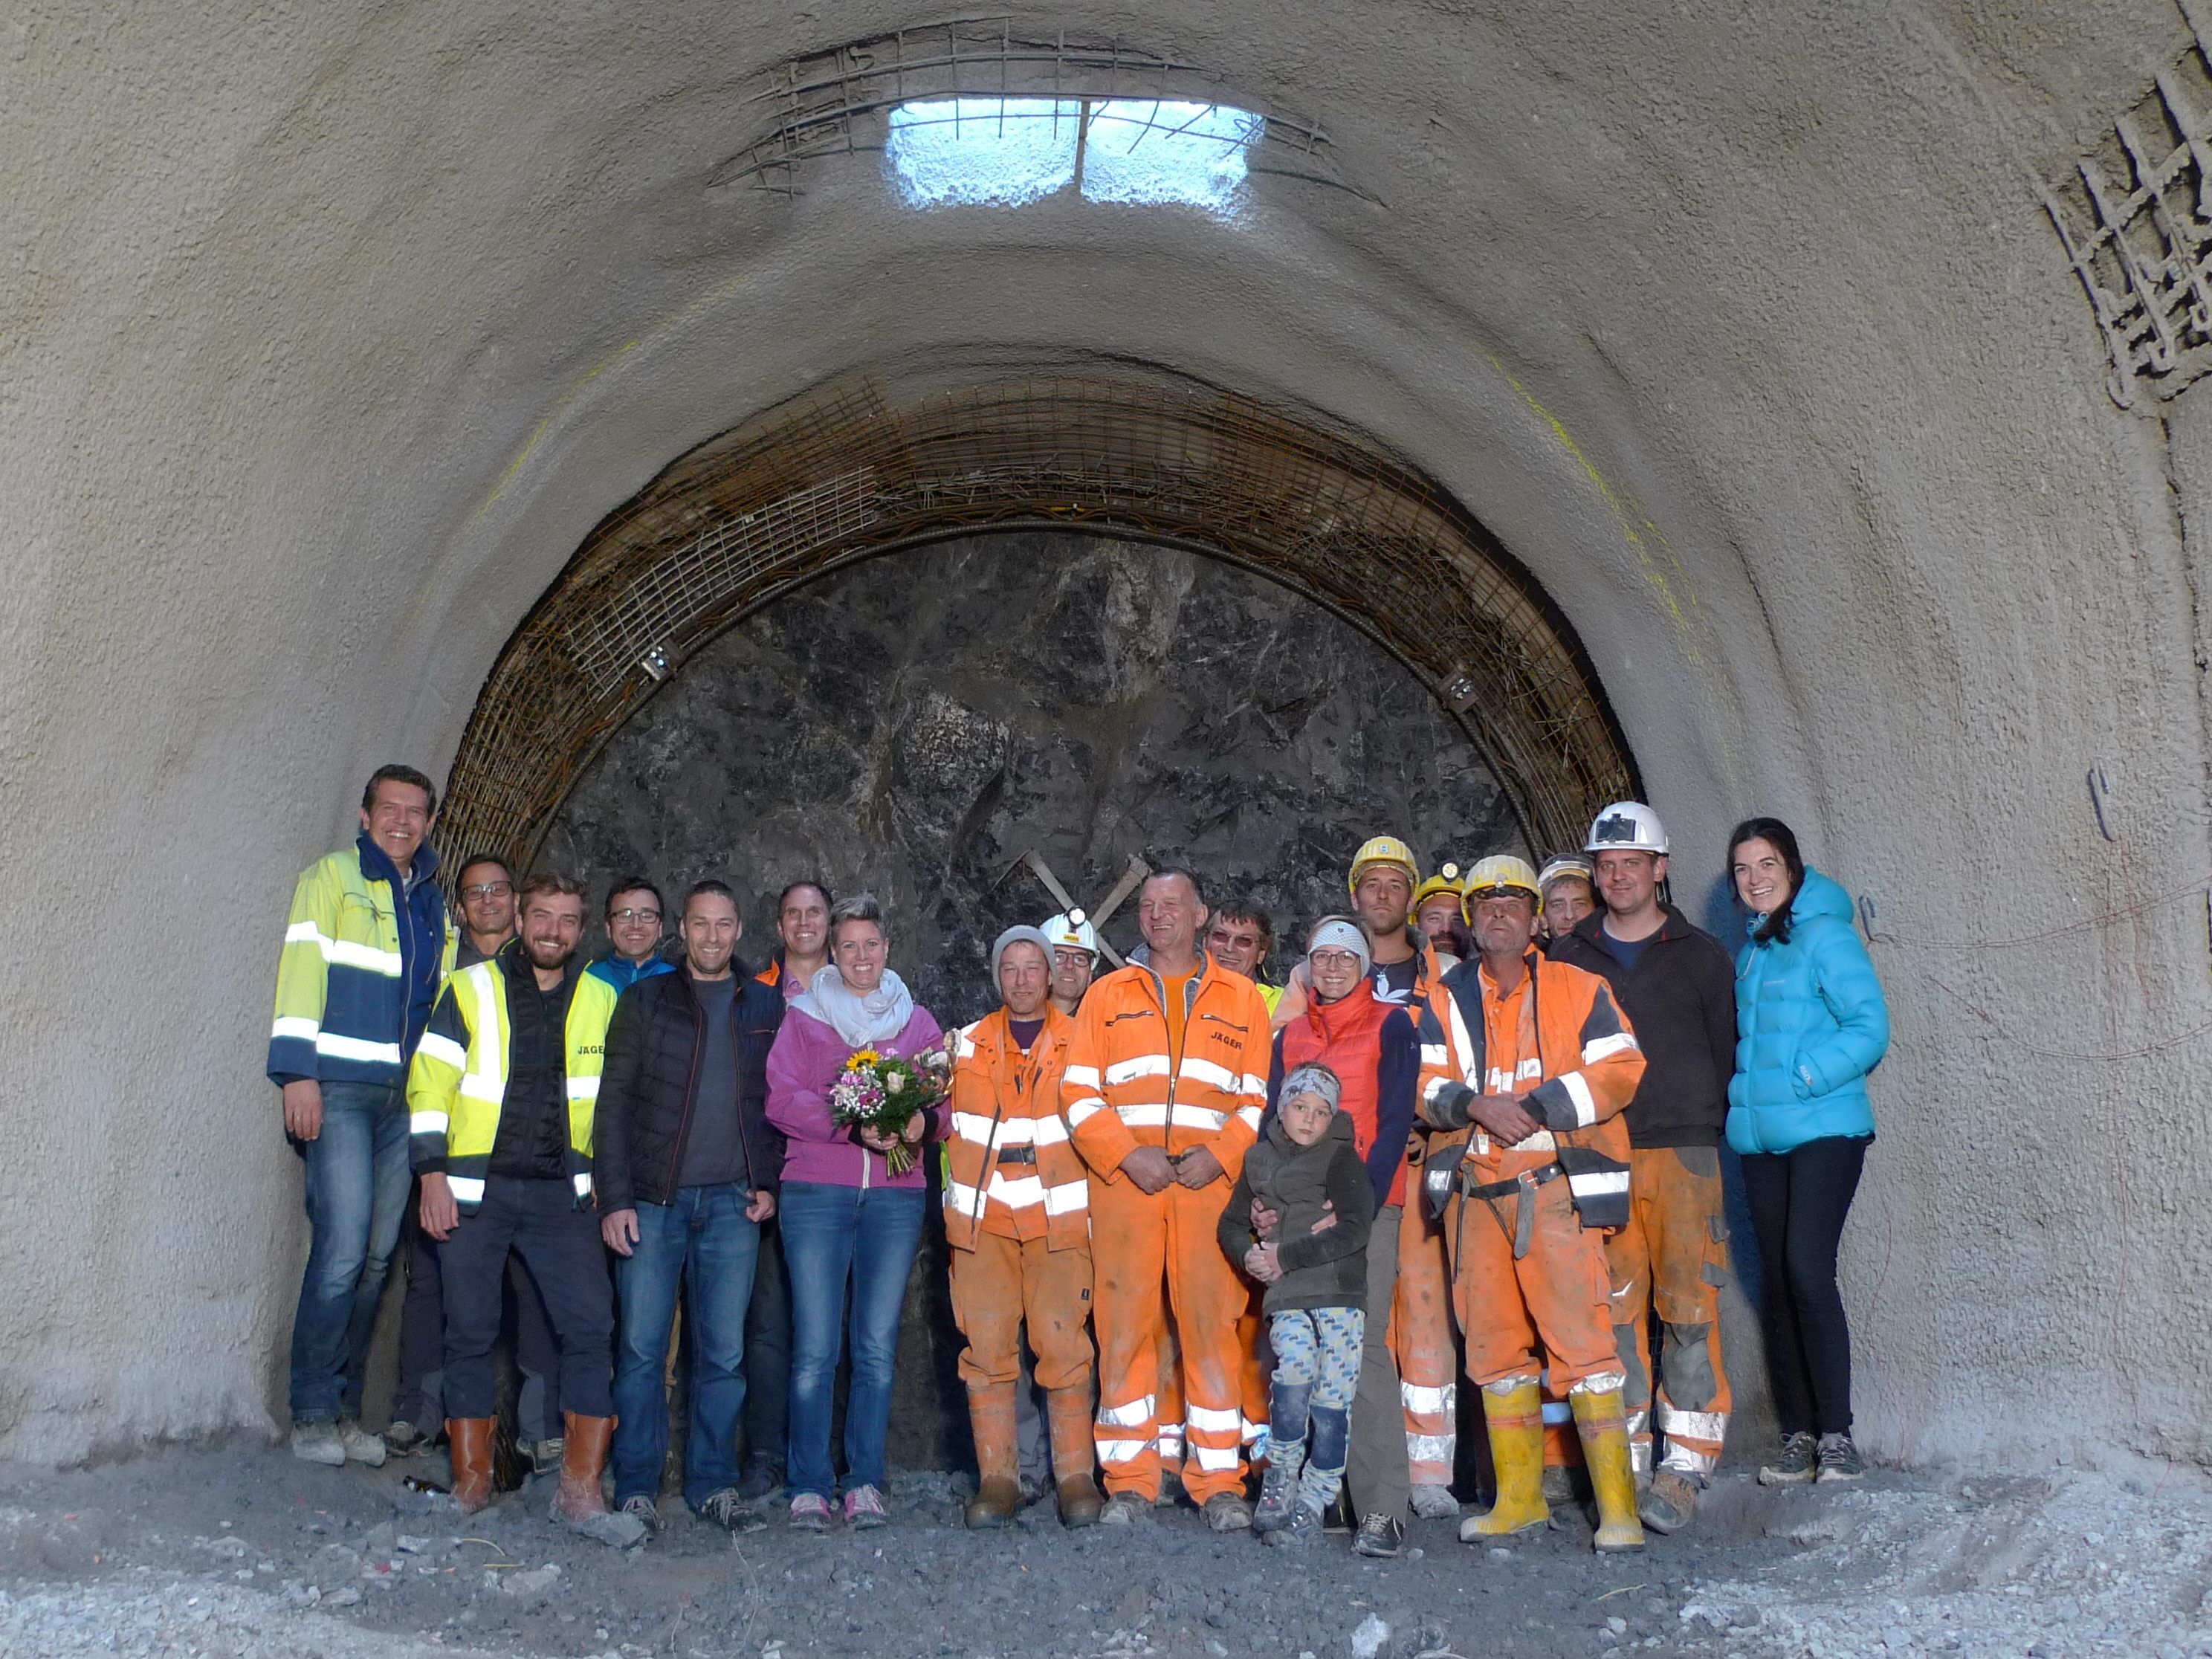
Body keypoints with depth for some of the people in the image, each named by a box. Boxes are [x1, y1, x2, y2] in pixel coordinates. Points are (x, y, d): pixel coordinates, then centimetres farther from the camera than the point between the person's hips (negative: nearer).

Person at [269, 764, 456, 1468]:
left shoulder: (436, 904, 18)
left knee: (377, 1257, 5)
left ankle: (346, 1409, 14)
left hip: (407, 1095, 5)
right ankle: (312, 1413, -1)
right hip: (340, 1089, -5)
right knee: (344, 1248, -12)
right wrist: (298, 1073, -14)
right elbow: (302, 968, -5)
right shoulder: (332, 877, 3)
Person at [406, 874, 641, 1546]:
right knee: (470, 1335, 5)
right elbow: (430, 1084, 0)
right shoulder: (472, 989, 2)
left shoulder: (601, 1001, 8)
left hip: (562, 1193, 2)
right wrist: (433, 1176, -7)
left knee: (591, 1328, -7)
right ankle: (471, 1486, 18)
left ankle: (580, 1491, -2)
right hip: (475, 1189, -1)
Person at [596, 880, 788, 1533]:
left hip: (733, 1203, 1)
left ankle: (714, 1484, 14)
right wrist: (614, 1198, -5)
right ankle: (637, 1488, 10)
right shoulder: (646, 1000, 6)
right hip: (654, 1201, -1)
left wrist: (769, 1181, 2)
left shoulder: (765, 1007, 11)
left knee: (725, 1351, 3)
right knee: (642, 1346, 0)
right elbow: (613, 1103, 2)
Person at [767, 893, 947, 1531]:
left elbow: (946, 1098, 13)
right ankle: (809, 1487, 3)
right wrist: (852, 1127, -16)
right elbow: (783, 1099, -2)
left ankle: (865, 1484, 9)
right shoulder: (803, 1017, 10)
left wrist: (924, 1120, -11)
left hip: (896, 1196, 2)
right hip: (816, 1192, -2)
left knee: (878, 1349, 2)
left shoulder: (918, 1022, 16)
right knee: (815, 1350, -5)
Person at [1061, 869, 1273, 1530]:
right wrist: (1128, 1154, -7)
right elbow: (1078, 1090, 7)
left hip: (1210, 1179, 0)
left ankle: (1219, 1481, 4)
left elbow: (1260, 1097, 9)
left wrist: (1219, 1155, -8)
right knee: (1124, 1325, -1)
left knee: (1213, 1324, -4)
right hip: (1123, 1180, 1)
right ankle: (1129, 1480, 7)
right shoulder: (1108, 996, 15)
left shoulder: (1241, 999, 14)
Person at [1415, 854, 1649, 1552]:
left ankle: (1617, 1505, -5)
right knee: (1492, 1344, 8)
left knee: (1580, 1337, -11)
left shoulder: (1578, 990, 6)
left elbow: (1621, 1069, -4)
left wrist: (1534, 1106, -13)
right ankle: (1518, 1498, 19)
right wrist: (1476, 1105, -15)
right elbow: (1424, 1082, 5)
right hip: (1475, 1192, 4)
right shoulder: (1447, 999, 14)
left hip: (1554, 1187, -4)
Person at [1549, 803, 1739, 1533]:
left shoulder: (1700, 954, 10)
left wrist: (1708, 1125, 3)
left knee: (1689, 1308, -6)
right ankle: (1625, 1463, 7)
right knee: (1613, 1309, 1)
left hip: (1683, 1151, -1)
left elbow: (1726, 1050, 11)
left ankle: (1687, 1461, -1)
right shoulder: (1567, 958, 13)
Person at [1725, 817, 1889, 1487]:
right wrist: (1742, 1093, 9)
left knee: (1808, 1270, -14)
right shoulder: (1748, 949, 16)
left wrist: (1801, 1078, -17)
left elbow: (1869, 1026, -13)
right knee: (1777, 1281, 7)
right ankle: (1797, 1434, 14)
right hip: (1761, 1136, 7)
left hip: (1824, 1129, -7)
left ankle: (1836, 1434, -5)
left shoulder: (1824, 935, -6)